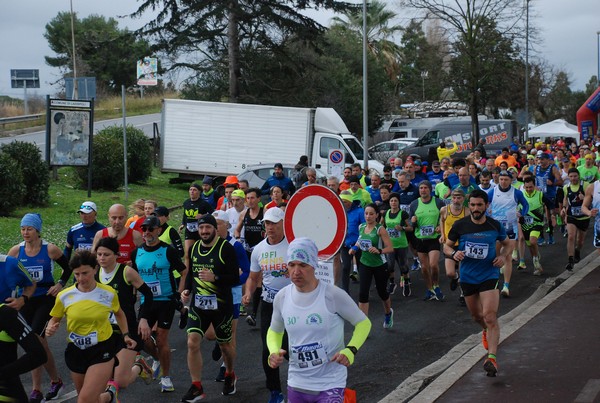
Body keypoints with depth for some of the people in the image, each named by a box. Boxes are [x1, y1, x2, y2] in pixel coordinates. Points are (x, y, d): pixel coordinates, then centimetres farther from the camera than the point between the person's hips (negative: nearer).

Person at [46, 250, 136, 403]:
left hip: (102, 350, -3)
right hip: (75, 351, 3)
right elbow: (55, 319, 8)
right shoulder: (64, 296, -7)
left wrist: (125, 335, 7)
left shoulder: (109, 293, -7)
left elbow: (119, 314, 14)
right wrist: (51, 329, -13)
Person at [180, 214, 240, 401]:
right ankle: (196, 387, 1)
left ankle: (230, 375, 42)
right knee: (192, 343, -9)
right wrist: (186, 290, 3)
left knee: (225, 344, 13)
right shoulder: (194, 248, 5)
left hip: (221, 305, -4)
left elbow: (235, 279, -15)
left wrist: (214, 277, -29)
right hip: (198, 304, 4)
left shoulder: (226, 248, -12)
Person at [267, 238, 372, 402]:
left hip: (330, 385, -4)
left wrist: (350, 350, -20)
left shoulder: (333, 295, -15)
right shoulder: (282, 297, -2)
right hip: (296, 384, 4)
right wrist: (274, 351, -6)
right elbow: (274, 331, 15)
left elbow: (363, 323, -4)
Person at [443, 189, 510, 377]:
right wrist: (453, 253, -18)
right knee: (476, 316, 18)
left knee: (490, 316, -16)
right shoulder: (460, 225, -6)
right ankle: (486, 331, 53)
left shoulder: (495, 226, -5)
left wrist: (504, 256, -7)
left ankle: (492, 358, -17)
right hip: (467, 276, 2)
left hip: (489, 275, -2)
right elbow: (447, 246, 5)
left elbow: (506, 243, 13)